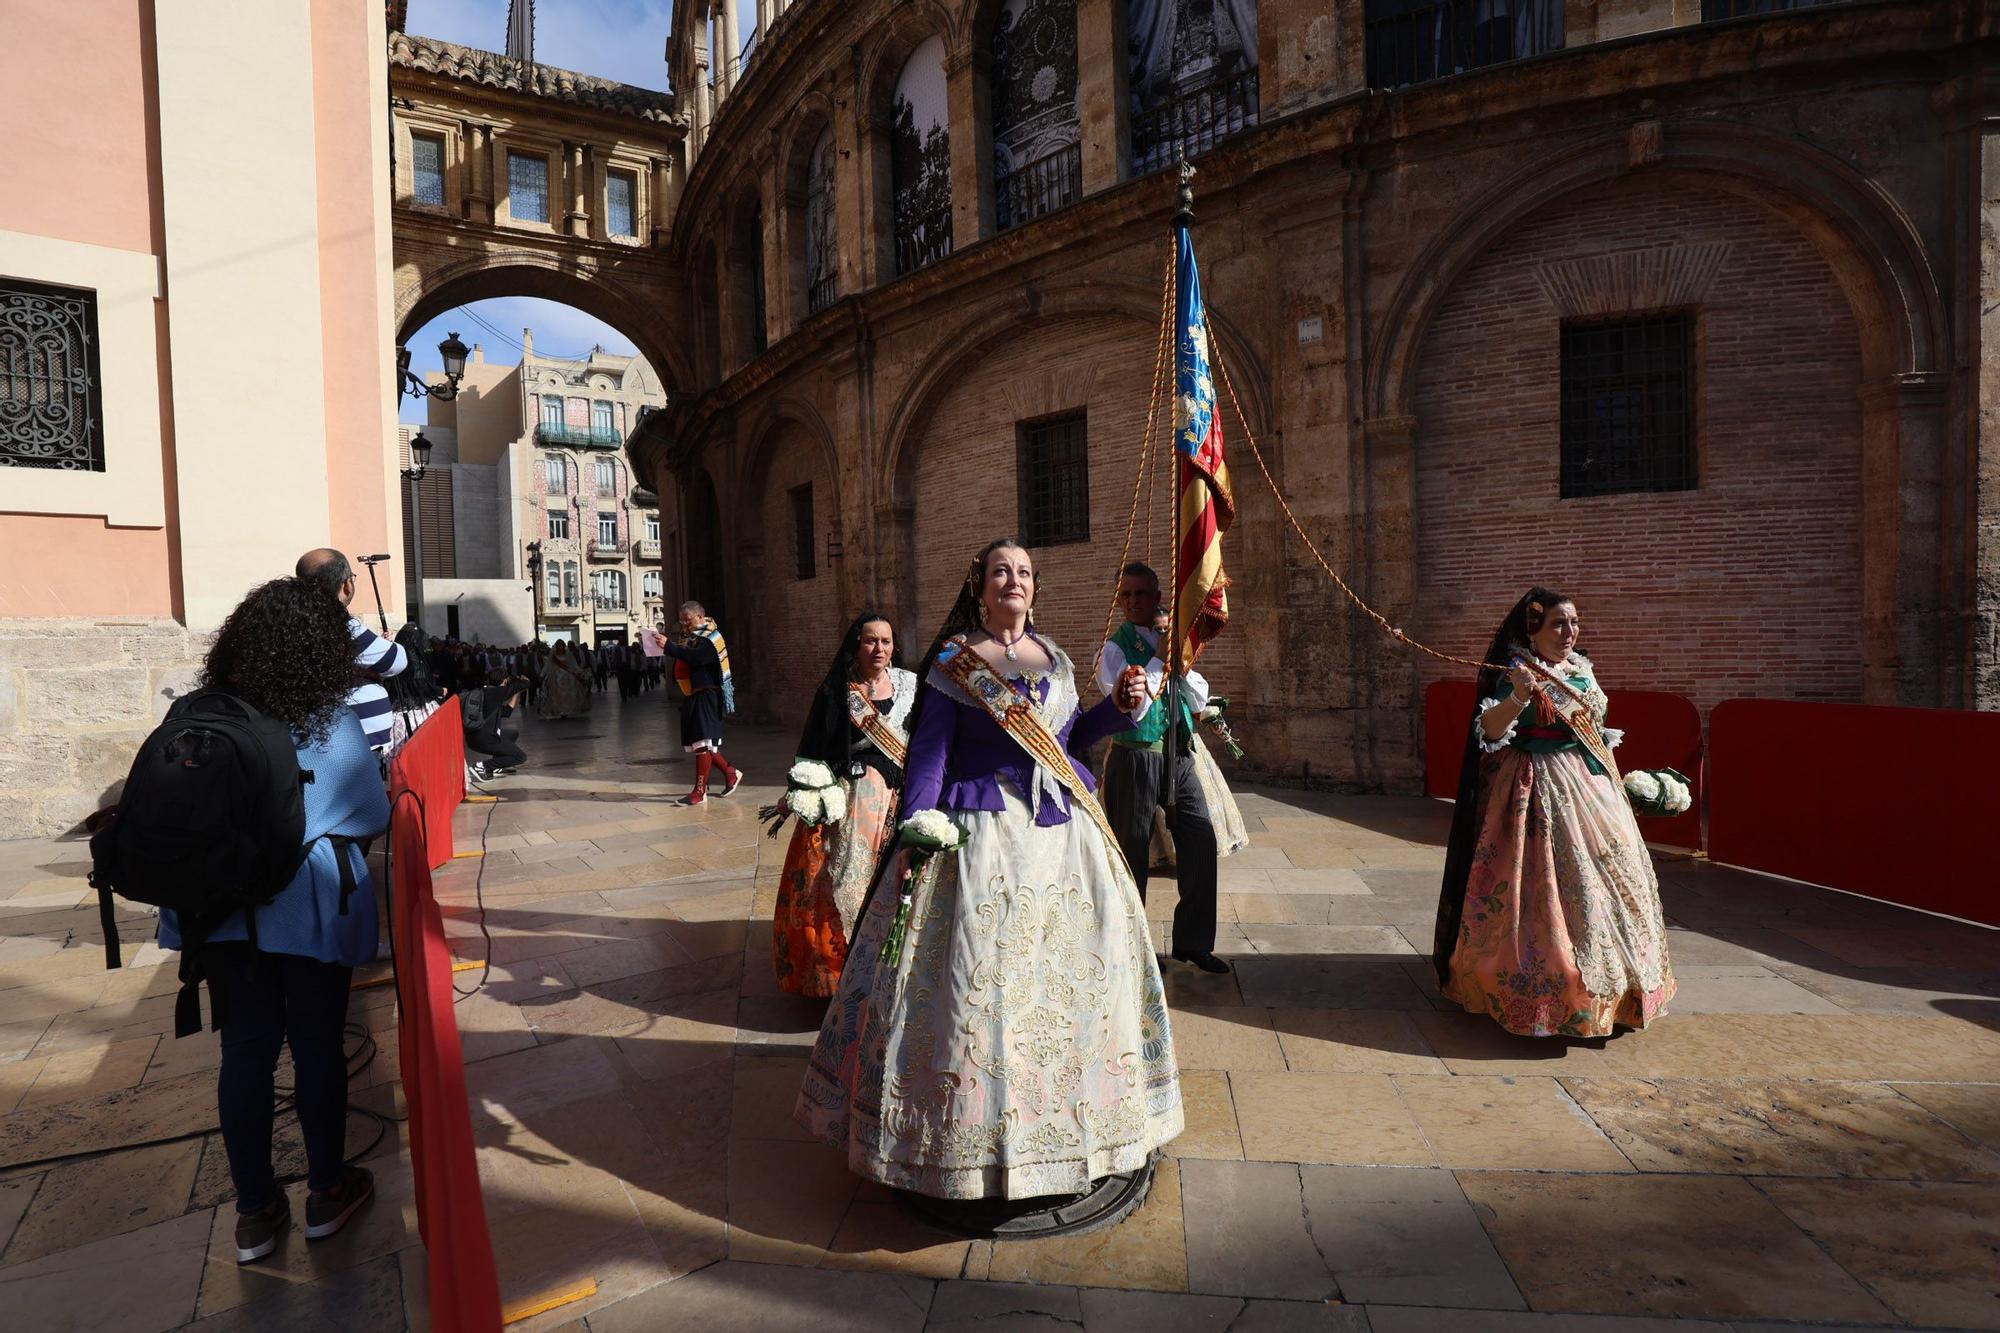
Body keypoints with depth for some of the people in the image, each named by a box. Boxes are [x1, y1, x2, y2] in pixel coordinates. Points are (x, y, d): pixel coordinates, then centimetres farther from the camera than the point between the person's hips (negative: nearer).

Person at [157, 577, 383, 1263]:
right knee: (317, 1047, 11)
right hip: (312, 910, -3)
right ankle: (326, 1193, 26)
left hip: (225, 909, 4)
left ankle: (255, 1212, 24)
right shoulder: (333, 725, -14)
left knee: (244, 1053, 13)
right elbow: (374, 815, -4)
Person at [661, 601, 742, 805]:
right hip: (691, 696, 9)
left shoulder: (709, 638, -12)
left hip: (705, 695, -9)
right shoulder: (688, 635, 16)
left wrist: (669, 646, -30)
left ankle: (700, 792, -5)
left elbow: (696, 657, -29)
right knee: (699, 743, 12)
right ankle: (731, 773, 28)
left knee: (702, 743, -8)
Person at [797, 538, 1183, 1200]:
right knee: (978, 973, -3)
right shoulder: (953, 661, -1)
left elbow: (1069, 736, 16)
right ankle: (974, 1132, 13)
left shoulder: (1055, 659, 13)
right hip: (983, 832, -5)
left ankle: (1065, 1113, 28)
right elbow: (930, 747, -5)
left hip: (1065, 828, 6)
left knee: (1076, 964, 10)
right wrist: (919, 826, -14)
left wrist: (1119, 707, 3)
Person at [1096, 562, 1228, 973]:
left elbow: (1200, 702, 8)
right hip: (1136, 758, -5)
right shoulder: (1115, 648, -6)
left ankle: (1193, 942, 20)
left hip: (1179, 757, 6)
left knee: (1201, 839, 4)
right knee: (1132, 852, 4)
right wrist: (1160, 659, -15)